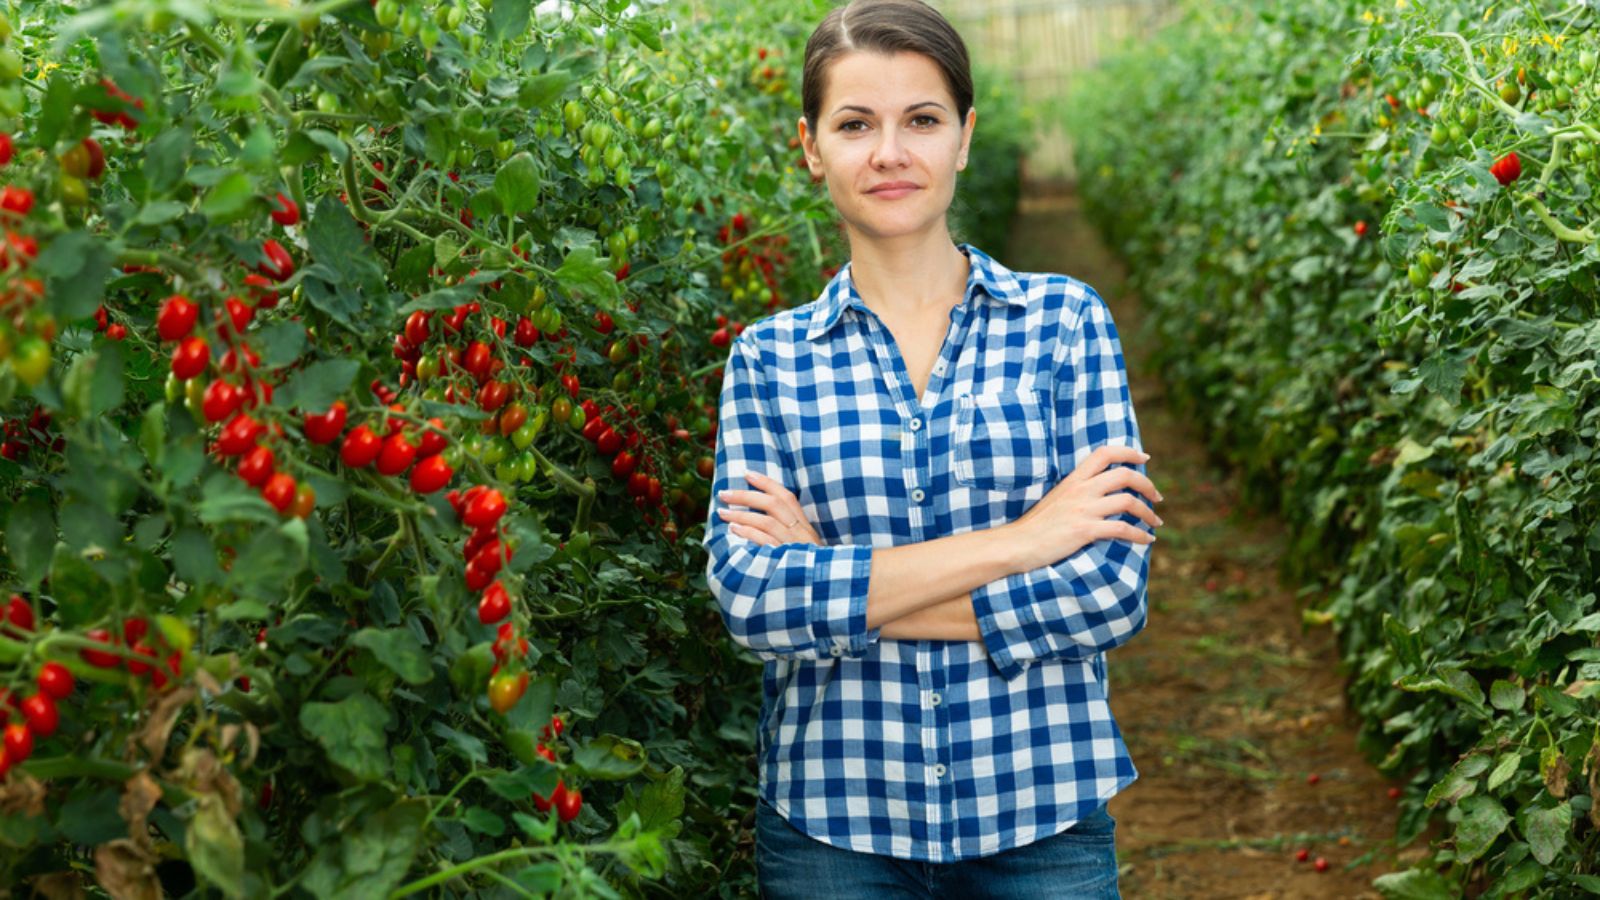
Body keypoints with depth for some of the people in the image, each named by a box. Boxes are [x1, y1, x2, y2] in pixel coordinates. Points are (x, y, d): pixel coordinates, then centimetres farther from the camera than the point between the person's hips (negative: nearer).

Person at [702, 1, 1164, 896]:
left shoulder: (1065, 318, 0)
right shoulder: (770, 357, 2)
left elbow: (1115, 587, -8)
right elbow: (748, 596, -10)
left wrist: (838, 590, -12)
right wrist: (1014, 541, -16)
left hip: (1041, 816, 0)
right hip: (833, 824, 1)